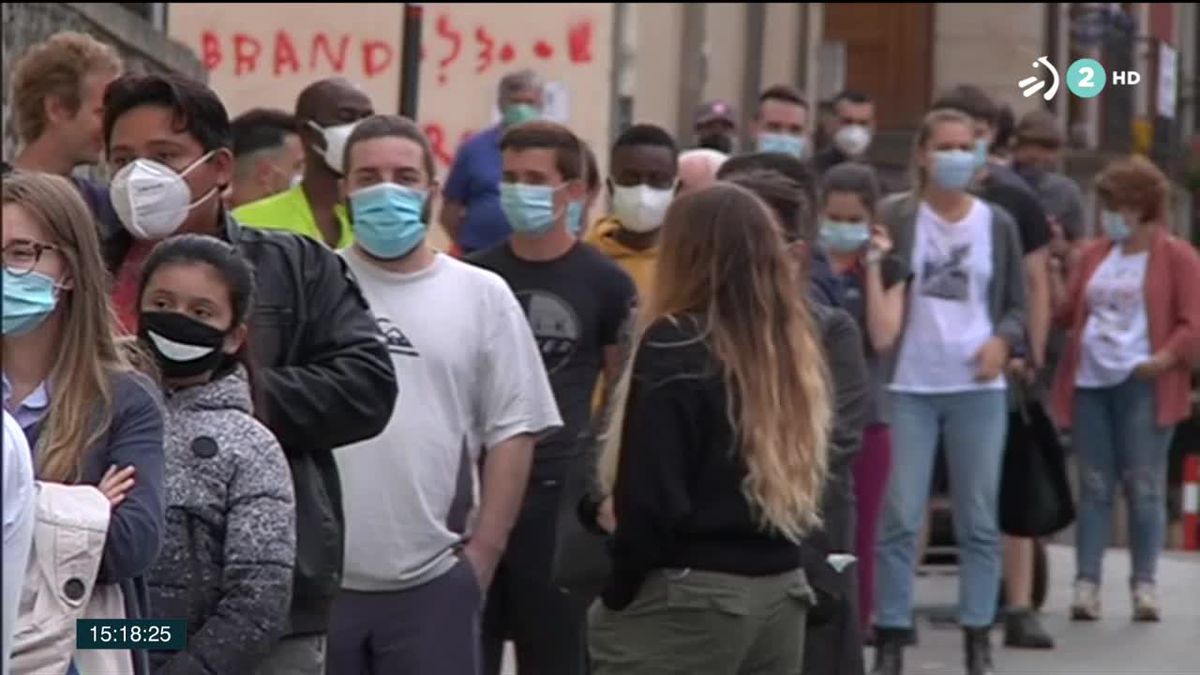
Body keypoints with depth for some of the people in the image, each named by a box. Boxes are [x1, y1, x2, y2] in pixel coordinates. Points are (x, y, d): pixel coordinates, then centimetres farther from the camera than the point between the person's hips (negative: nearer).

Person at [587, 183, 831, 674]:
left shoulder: (674, 347, -13)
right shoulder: (791, 346, 9)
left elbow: (649, 494, -15)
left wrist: (619, 594, -6)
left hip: (687, 597, -7)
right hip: (780, 591, 7)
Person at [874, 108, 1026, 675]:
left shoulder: (997, 225, 6)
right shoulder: (895, 218, -1)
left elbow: (1017, 305, 11)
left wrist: (1003, 341, -8)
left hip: (978, 387, 2)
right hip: (908, 386, -2)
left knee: (979, 520, 6)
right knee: (900, 518, -3)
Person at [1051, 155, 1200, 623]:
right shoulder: (1094, 255, 17)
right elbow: (1064, 313, 15)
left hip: (1142, 386, -5)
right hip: (1090, 382, 5)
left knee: (1144, 486, -2)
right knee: (1094, 486, 4)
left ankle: (1144, 584, 2)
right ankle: (1087, 583, 2)